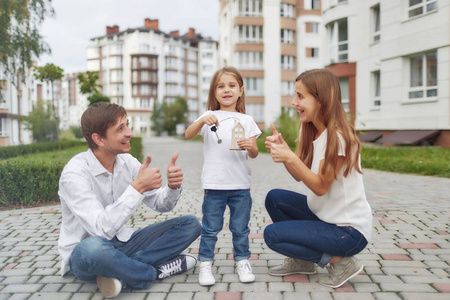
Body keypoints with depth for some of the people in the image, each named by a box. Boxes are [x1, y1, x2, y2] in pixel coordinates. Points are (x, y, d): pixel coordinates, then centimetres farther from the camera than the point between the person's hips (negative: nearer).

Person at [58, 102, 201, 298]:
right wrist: (137, 187, -34)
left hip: (121, 244, 7)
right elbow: (102, 229, -32)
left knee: (190, 224, -3)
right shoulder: (75, 174, -22)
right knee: (94, 247, -43)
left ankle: (121, 272, -16)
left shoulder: (127, 161, -4)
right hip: (84, 255, -6)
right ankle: (154, 271, -14)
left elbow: (160, 204, 0)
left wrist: (172, 186, -22)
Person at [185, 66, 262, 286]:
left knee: (240, 228, 11)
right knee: (210, 228, 5)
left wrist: (250, 147, -21)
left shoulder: (246, 120, 6)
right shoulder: (210, 116, 3)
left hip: (241, 185, 1)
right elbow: (188, 135, -12)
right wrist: (202, 121, -29)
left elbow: (254, 153, 2)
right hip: (214, 184, -1)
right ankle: (205, 263, 18)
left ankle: (242, 261, 26)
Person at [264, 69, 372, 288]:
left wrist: (291, 158, -32)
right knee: (274, 198, 7)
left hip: (349, 229, -9)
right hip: (324, 214, 9)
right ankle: (301, 261, 18)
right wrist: (282, 149, -12)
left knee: (272, 234, -11)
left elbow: (320, 187, -21)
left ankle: (339, 261, -2)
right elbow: (300, 176, 4)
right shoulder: (311, 131, 3)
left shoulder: (338, 136, -24)